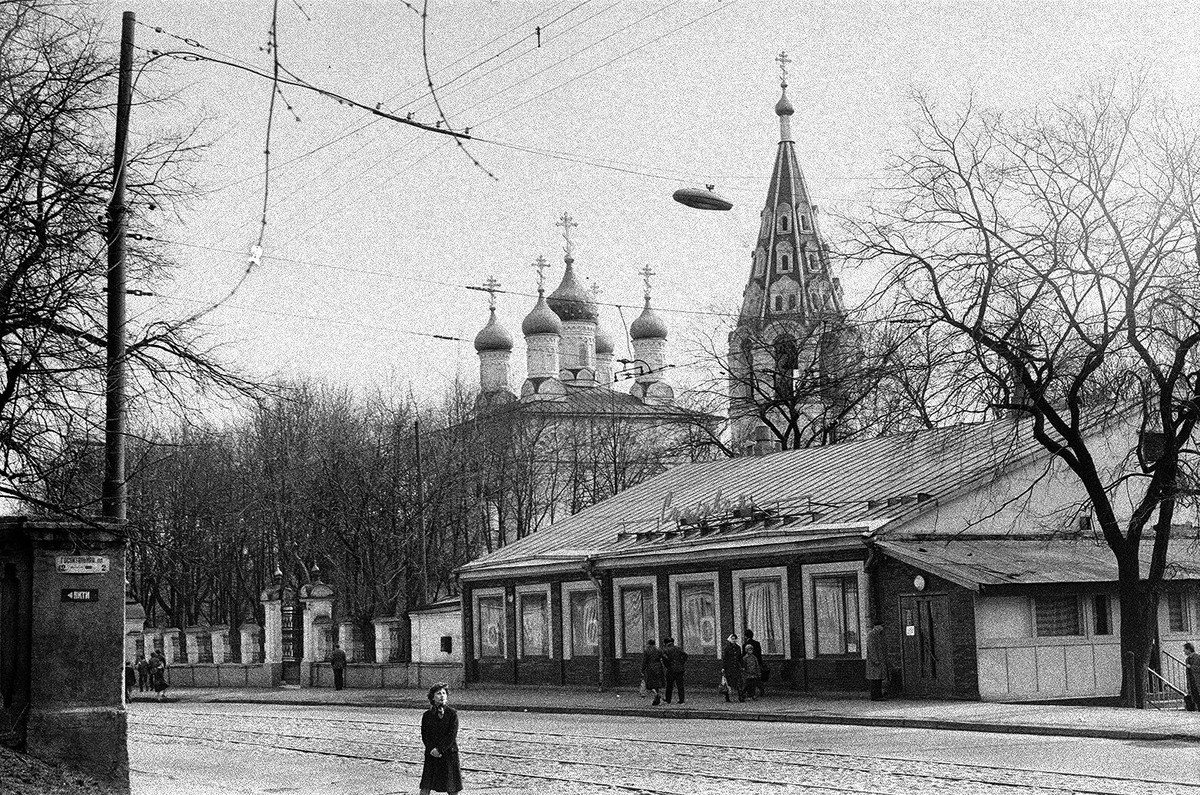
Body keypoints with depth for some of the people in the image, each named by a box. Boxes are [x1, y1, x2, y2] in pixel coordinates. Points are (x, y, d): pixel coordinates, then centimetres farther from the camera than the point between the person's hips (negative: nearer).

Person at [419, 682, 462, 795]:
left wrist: (439, 749, -15)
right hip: (431, 755, 2)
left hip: (449, 754, -2)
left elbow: (452, 736, -9)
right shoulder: (427, 715, 4)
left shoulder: (452, 714, -3)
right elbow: (424, 736, 1)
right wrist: (432, 750, -13)